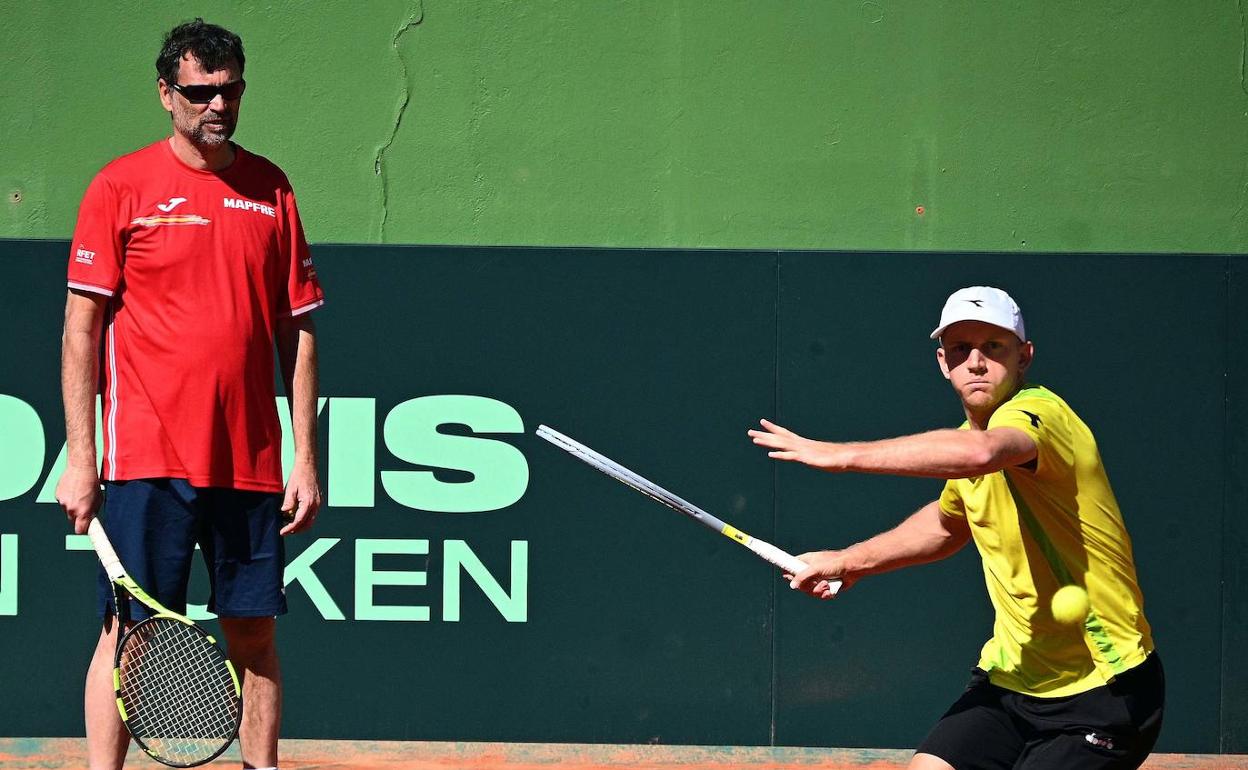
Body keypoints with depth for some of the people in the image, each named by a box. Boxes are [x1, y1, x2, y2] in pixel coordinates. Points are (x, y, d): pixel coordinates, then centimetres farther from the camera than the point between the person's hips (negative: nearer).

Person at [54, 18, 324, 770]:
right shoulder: (121, 187, 0)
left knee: (255, 631, 5)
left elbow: (299, 332, 12)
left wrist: (306, 458, 6)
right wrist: (80, 459, -6)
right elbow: (82, 327, -1)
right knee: (130, 631, -5)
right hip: (146, 459, -3)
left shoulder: (271, 189, 10)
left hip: (251, 465, 3)